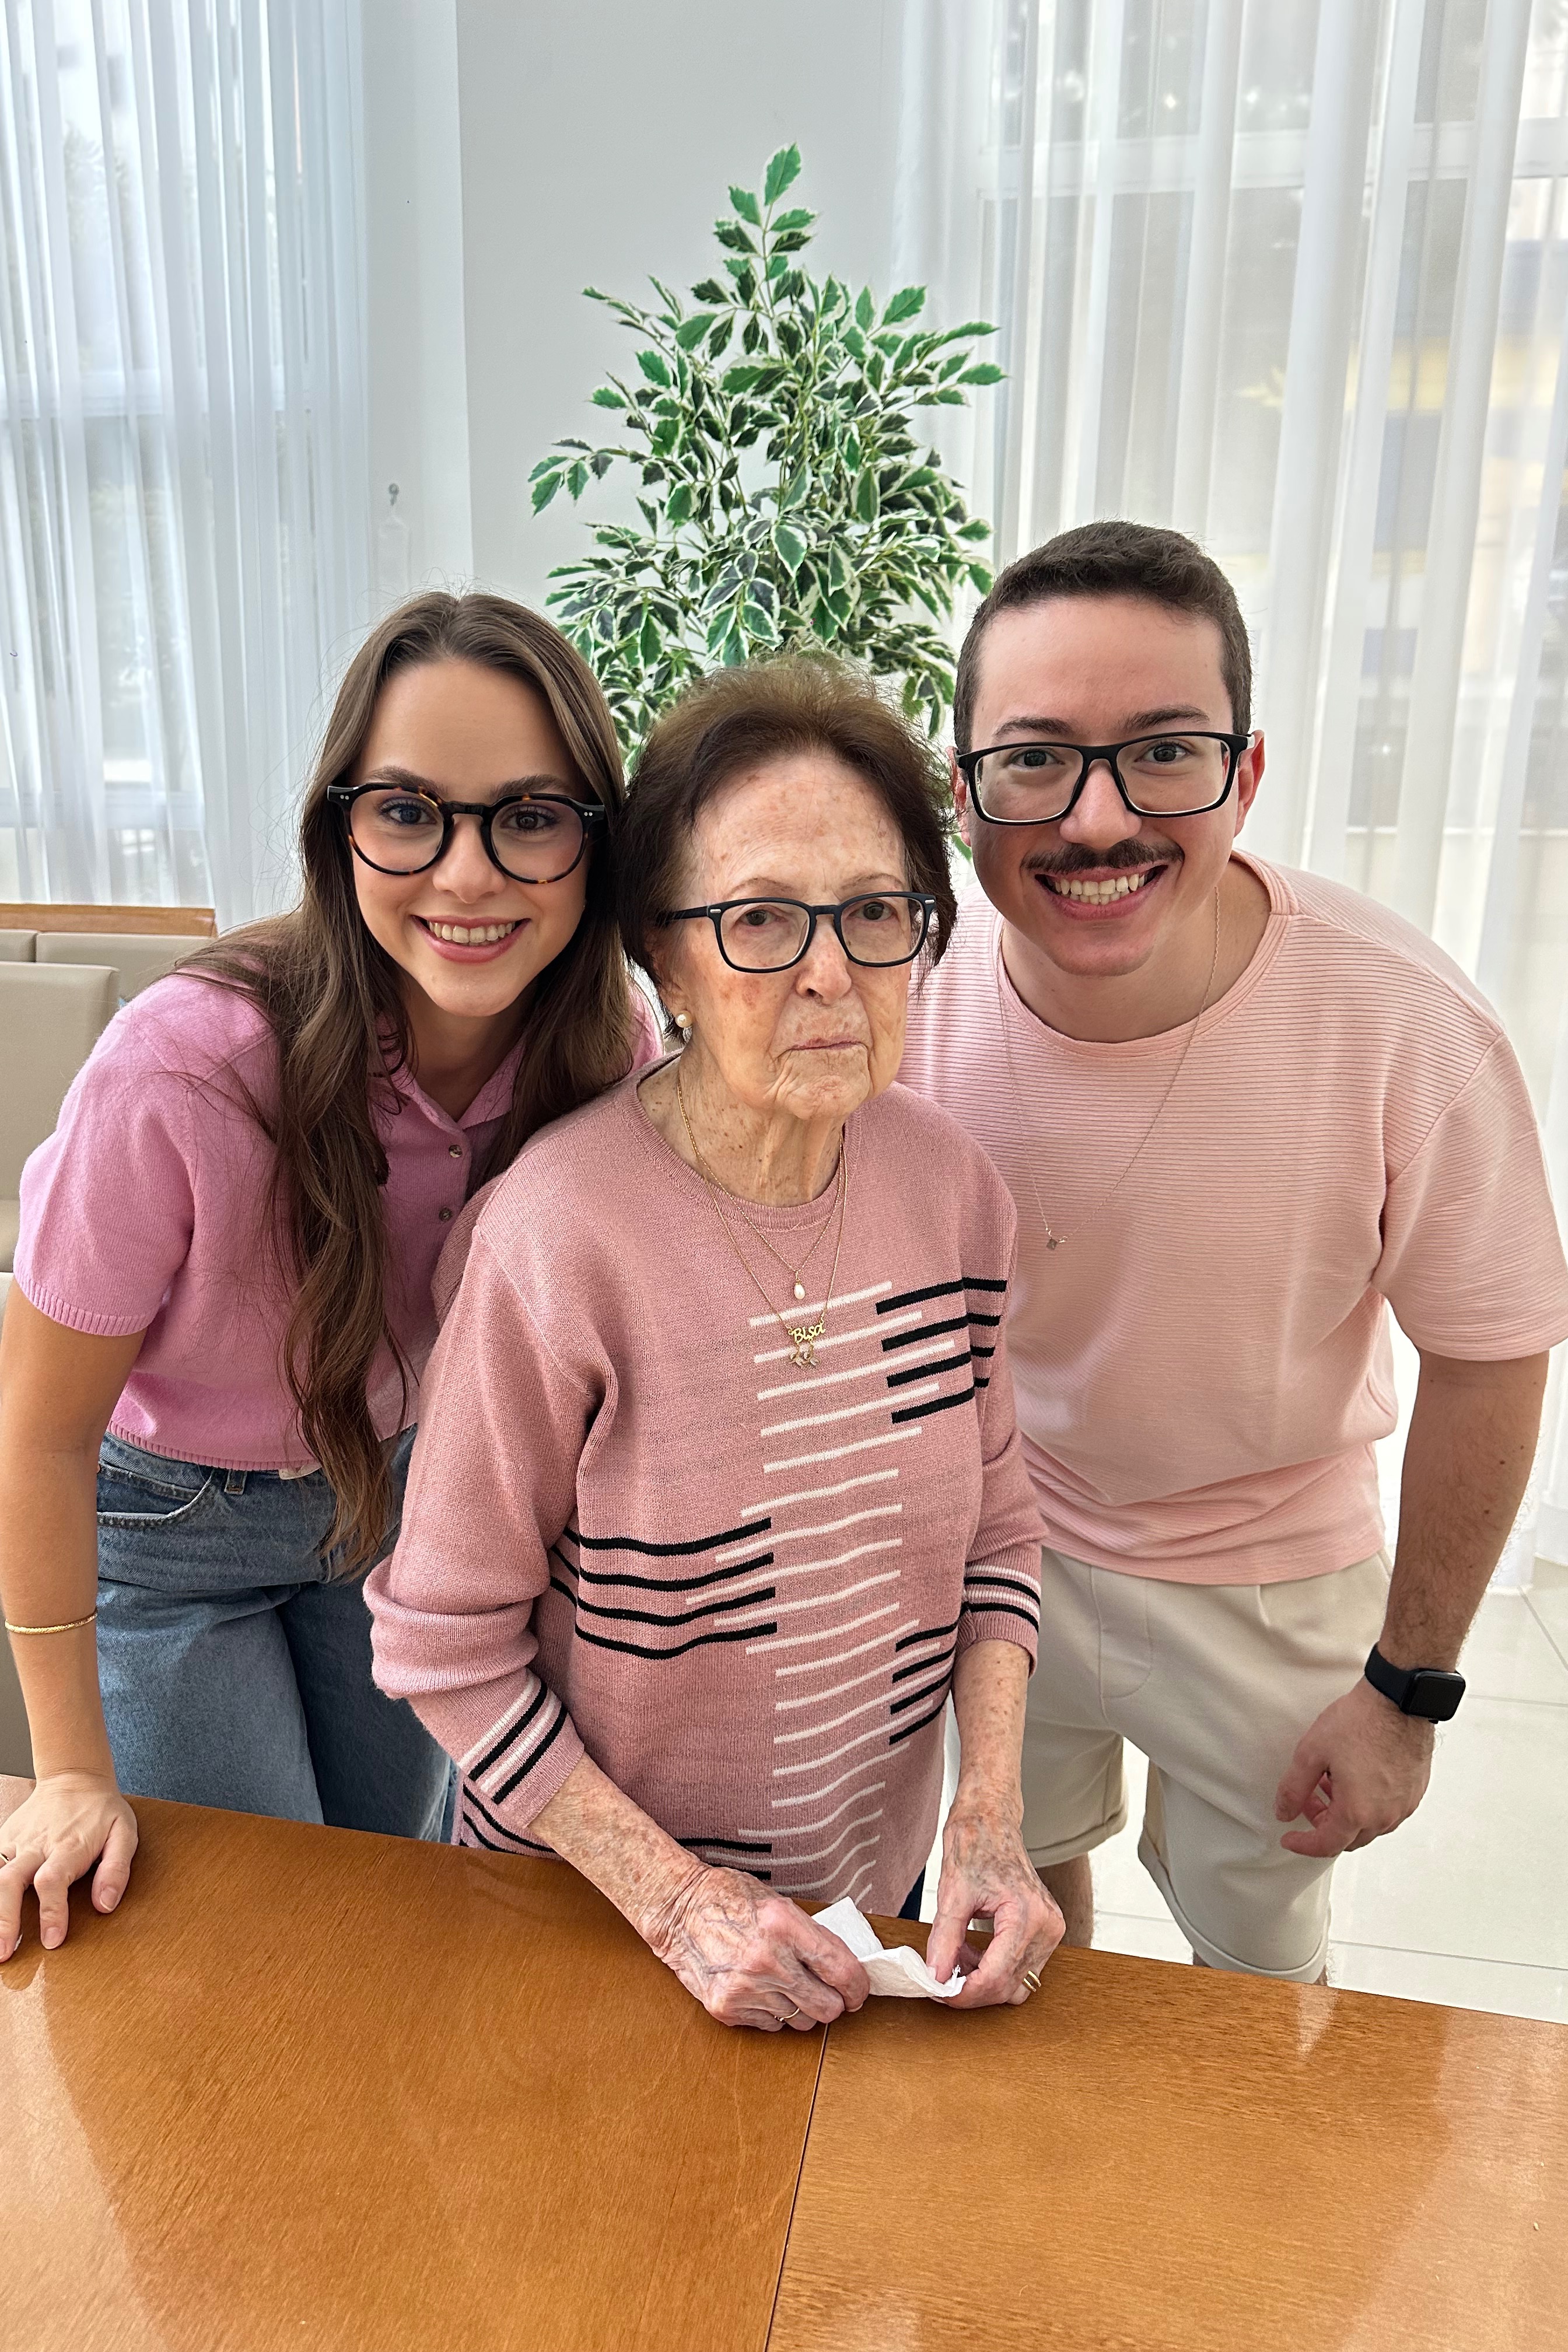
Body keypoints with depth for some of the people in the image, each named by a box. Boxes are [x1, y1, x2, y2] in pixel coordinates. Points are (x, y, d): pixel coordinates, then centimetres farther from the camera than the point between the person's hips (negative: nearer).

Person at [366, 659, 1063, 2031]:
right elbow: (449, 1645, -18)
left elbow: (995, 1527, -1)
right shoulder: (559, 1235, -28)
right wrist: (676, 1897, -18)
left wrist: (989, 1818, -11)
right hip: (591, 1907, -4)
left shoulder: (952, 1186, -13)